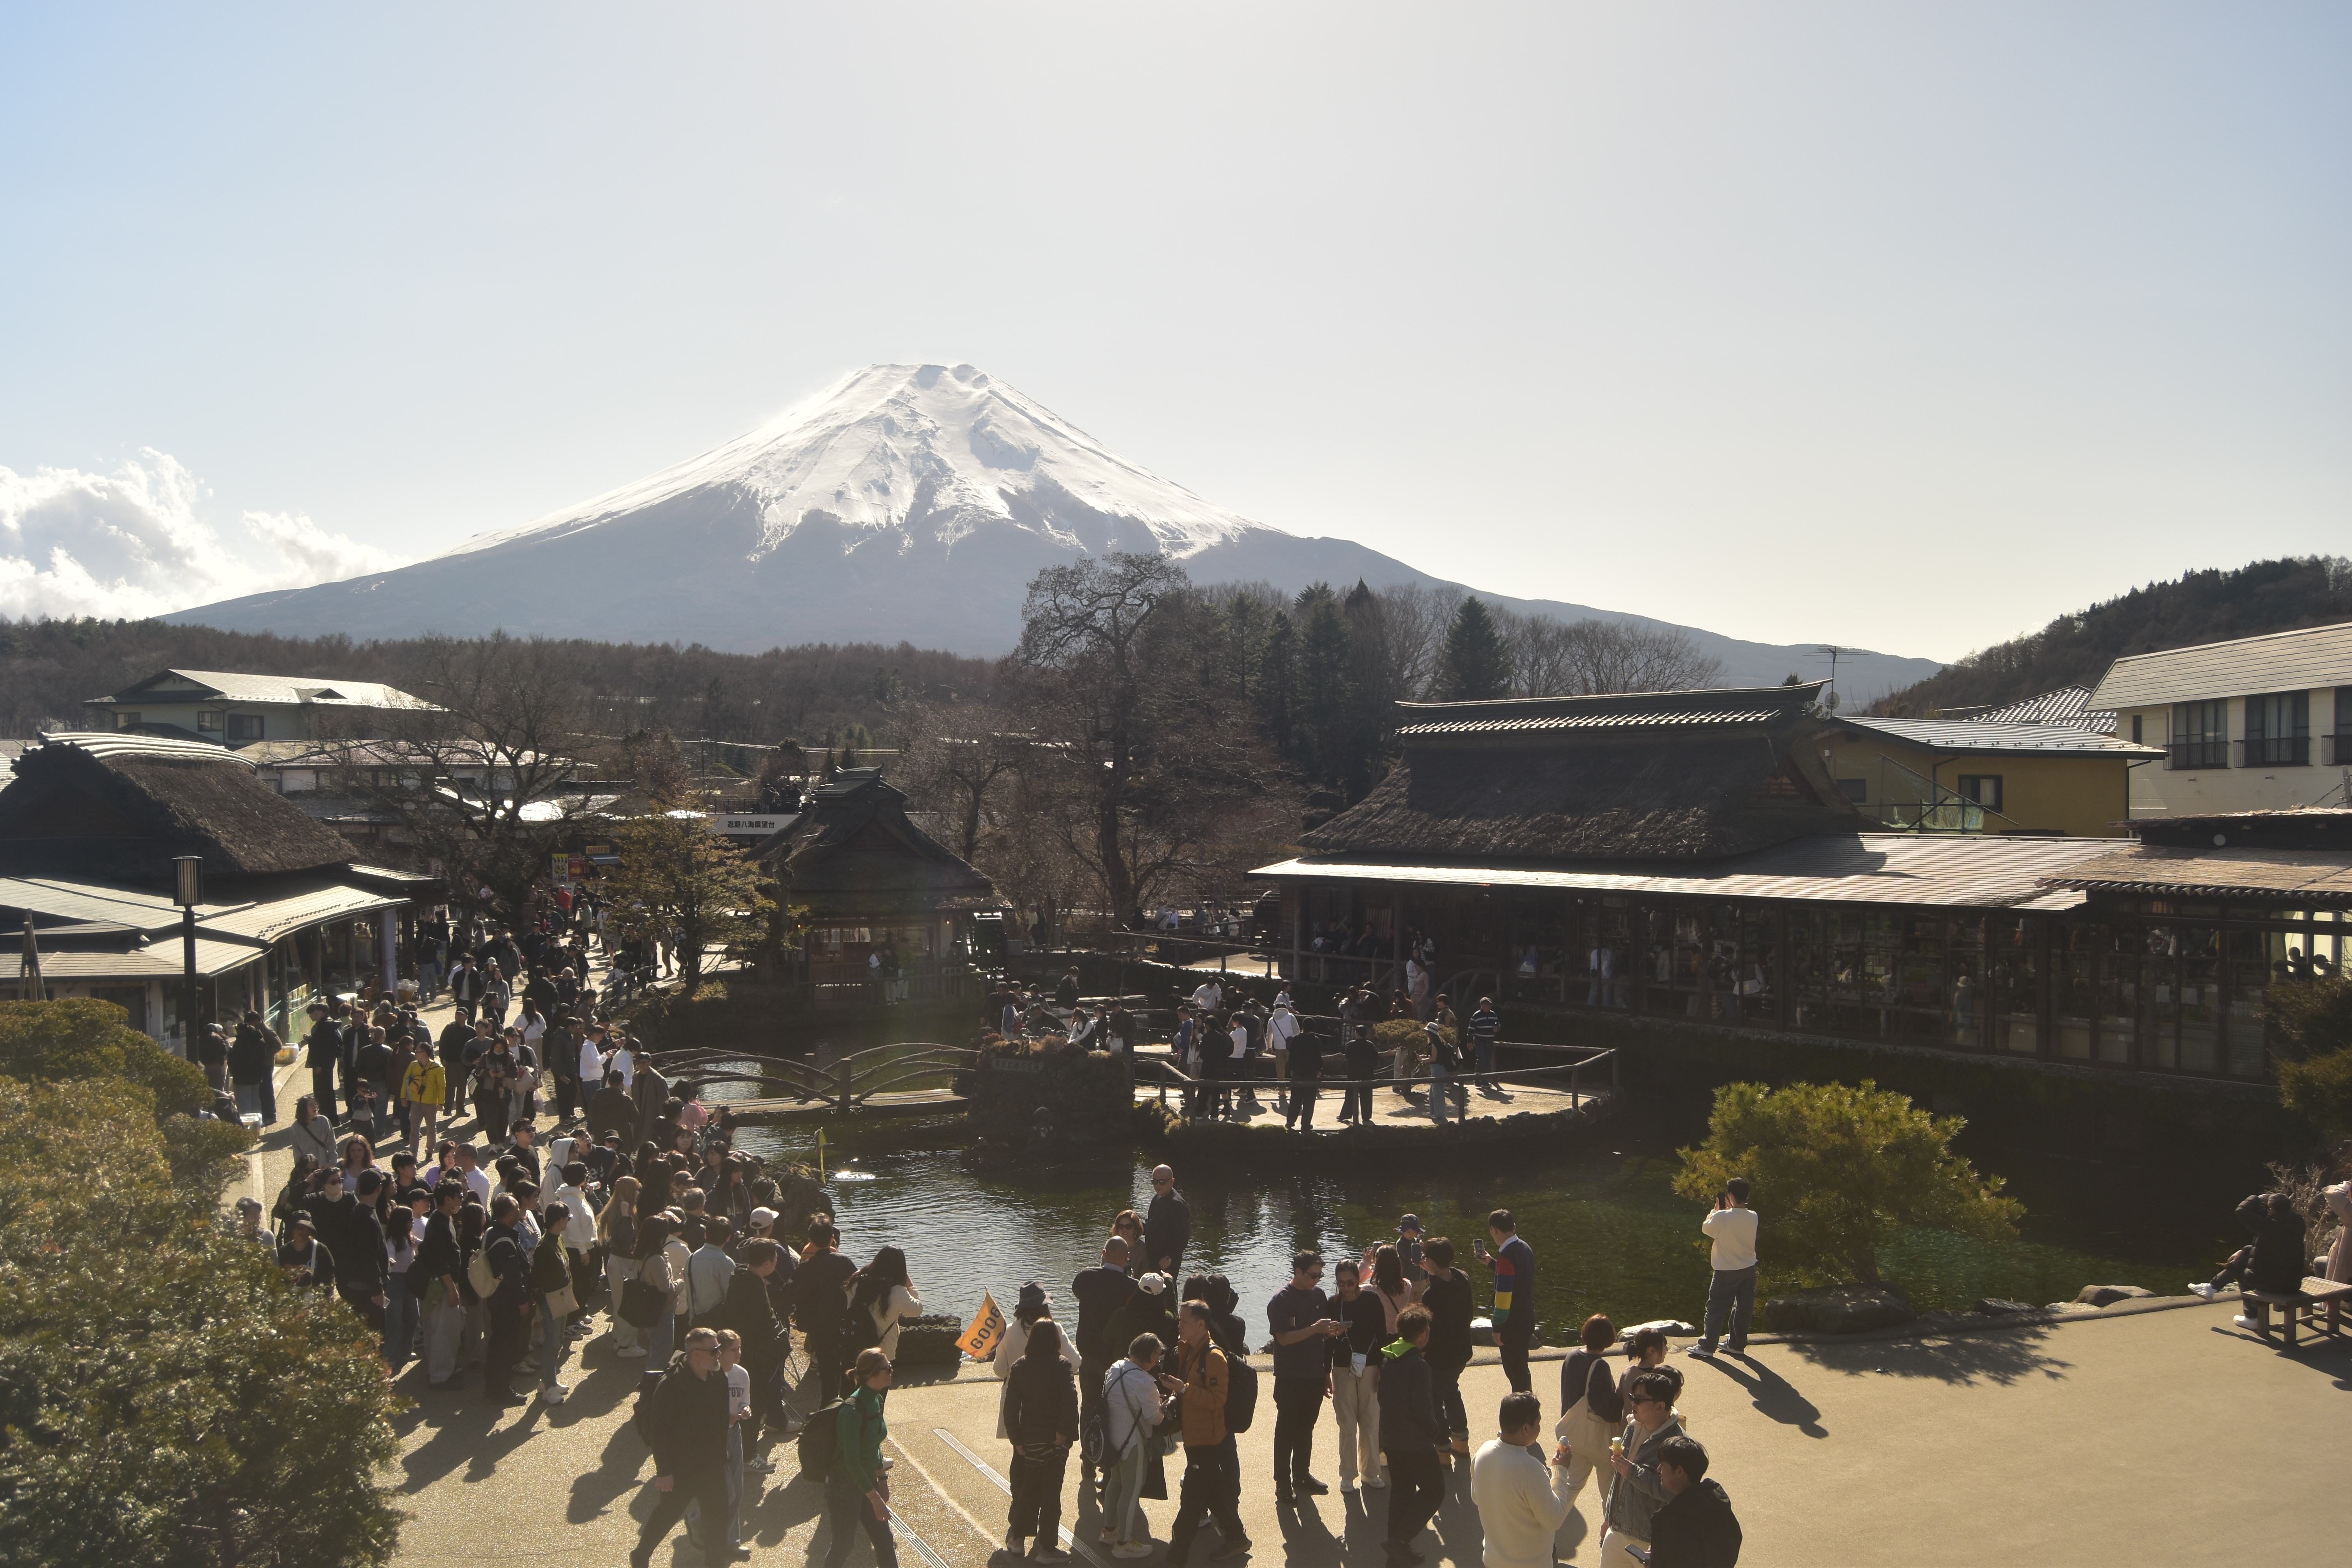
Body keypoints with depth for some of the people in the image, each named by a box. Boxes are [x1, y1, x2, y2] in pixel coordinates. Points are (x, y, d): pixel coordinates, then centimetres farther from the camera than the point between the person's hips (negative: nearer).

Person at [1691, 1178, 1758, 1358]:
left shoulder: (1722, 1217, -21)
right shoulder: (1753, 1217, -6)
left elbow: (1706, 1228, -2)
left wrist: (1715, 1209, 8)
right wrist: (1730, 1208, 13)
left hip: (1727, 1272, -5)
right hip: (1749, 1269, 5)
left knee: (1716, 1309, 4)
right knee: (1743, 1309, 14)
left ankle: (1707, 1346, 8)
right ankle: (1737, 1345, 23)